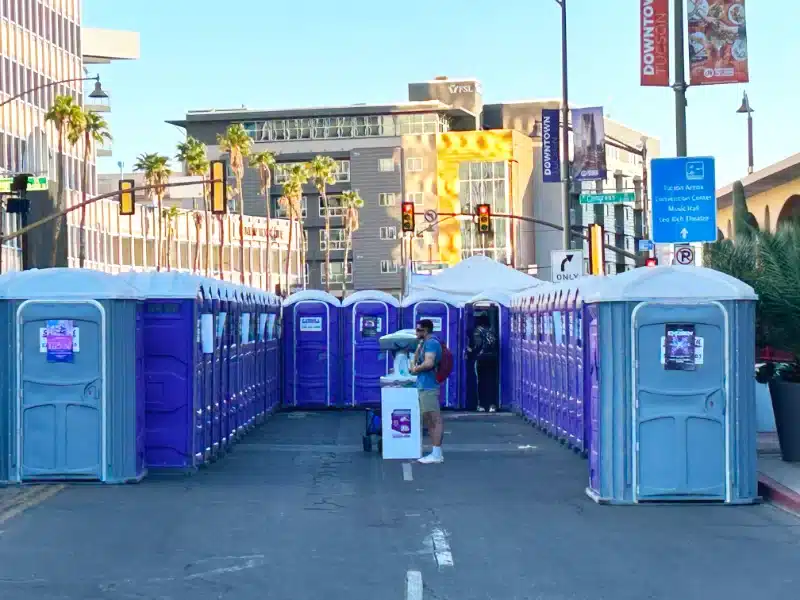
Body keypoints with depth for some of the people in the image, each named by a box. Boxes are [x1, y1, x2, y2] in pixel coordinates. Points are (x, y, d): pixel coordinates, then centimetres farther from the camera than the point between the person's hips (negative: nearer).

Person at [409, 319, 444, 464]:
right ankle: (435, 453, 16)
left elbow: (429, 363, -23)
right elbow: (416, 363, 22)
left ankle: (437, 454, -11)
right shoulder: (425, 343, 21)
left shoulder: (431, 343, -10)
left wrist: (415, 369, -7)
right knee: (428, 420, 12)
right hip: (424, 386, 11)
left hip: (428, 387, -11)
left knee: (435, 420, -9)